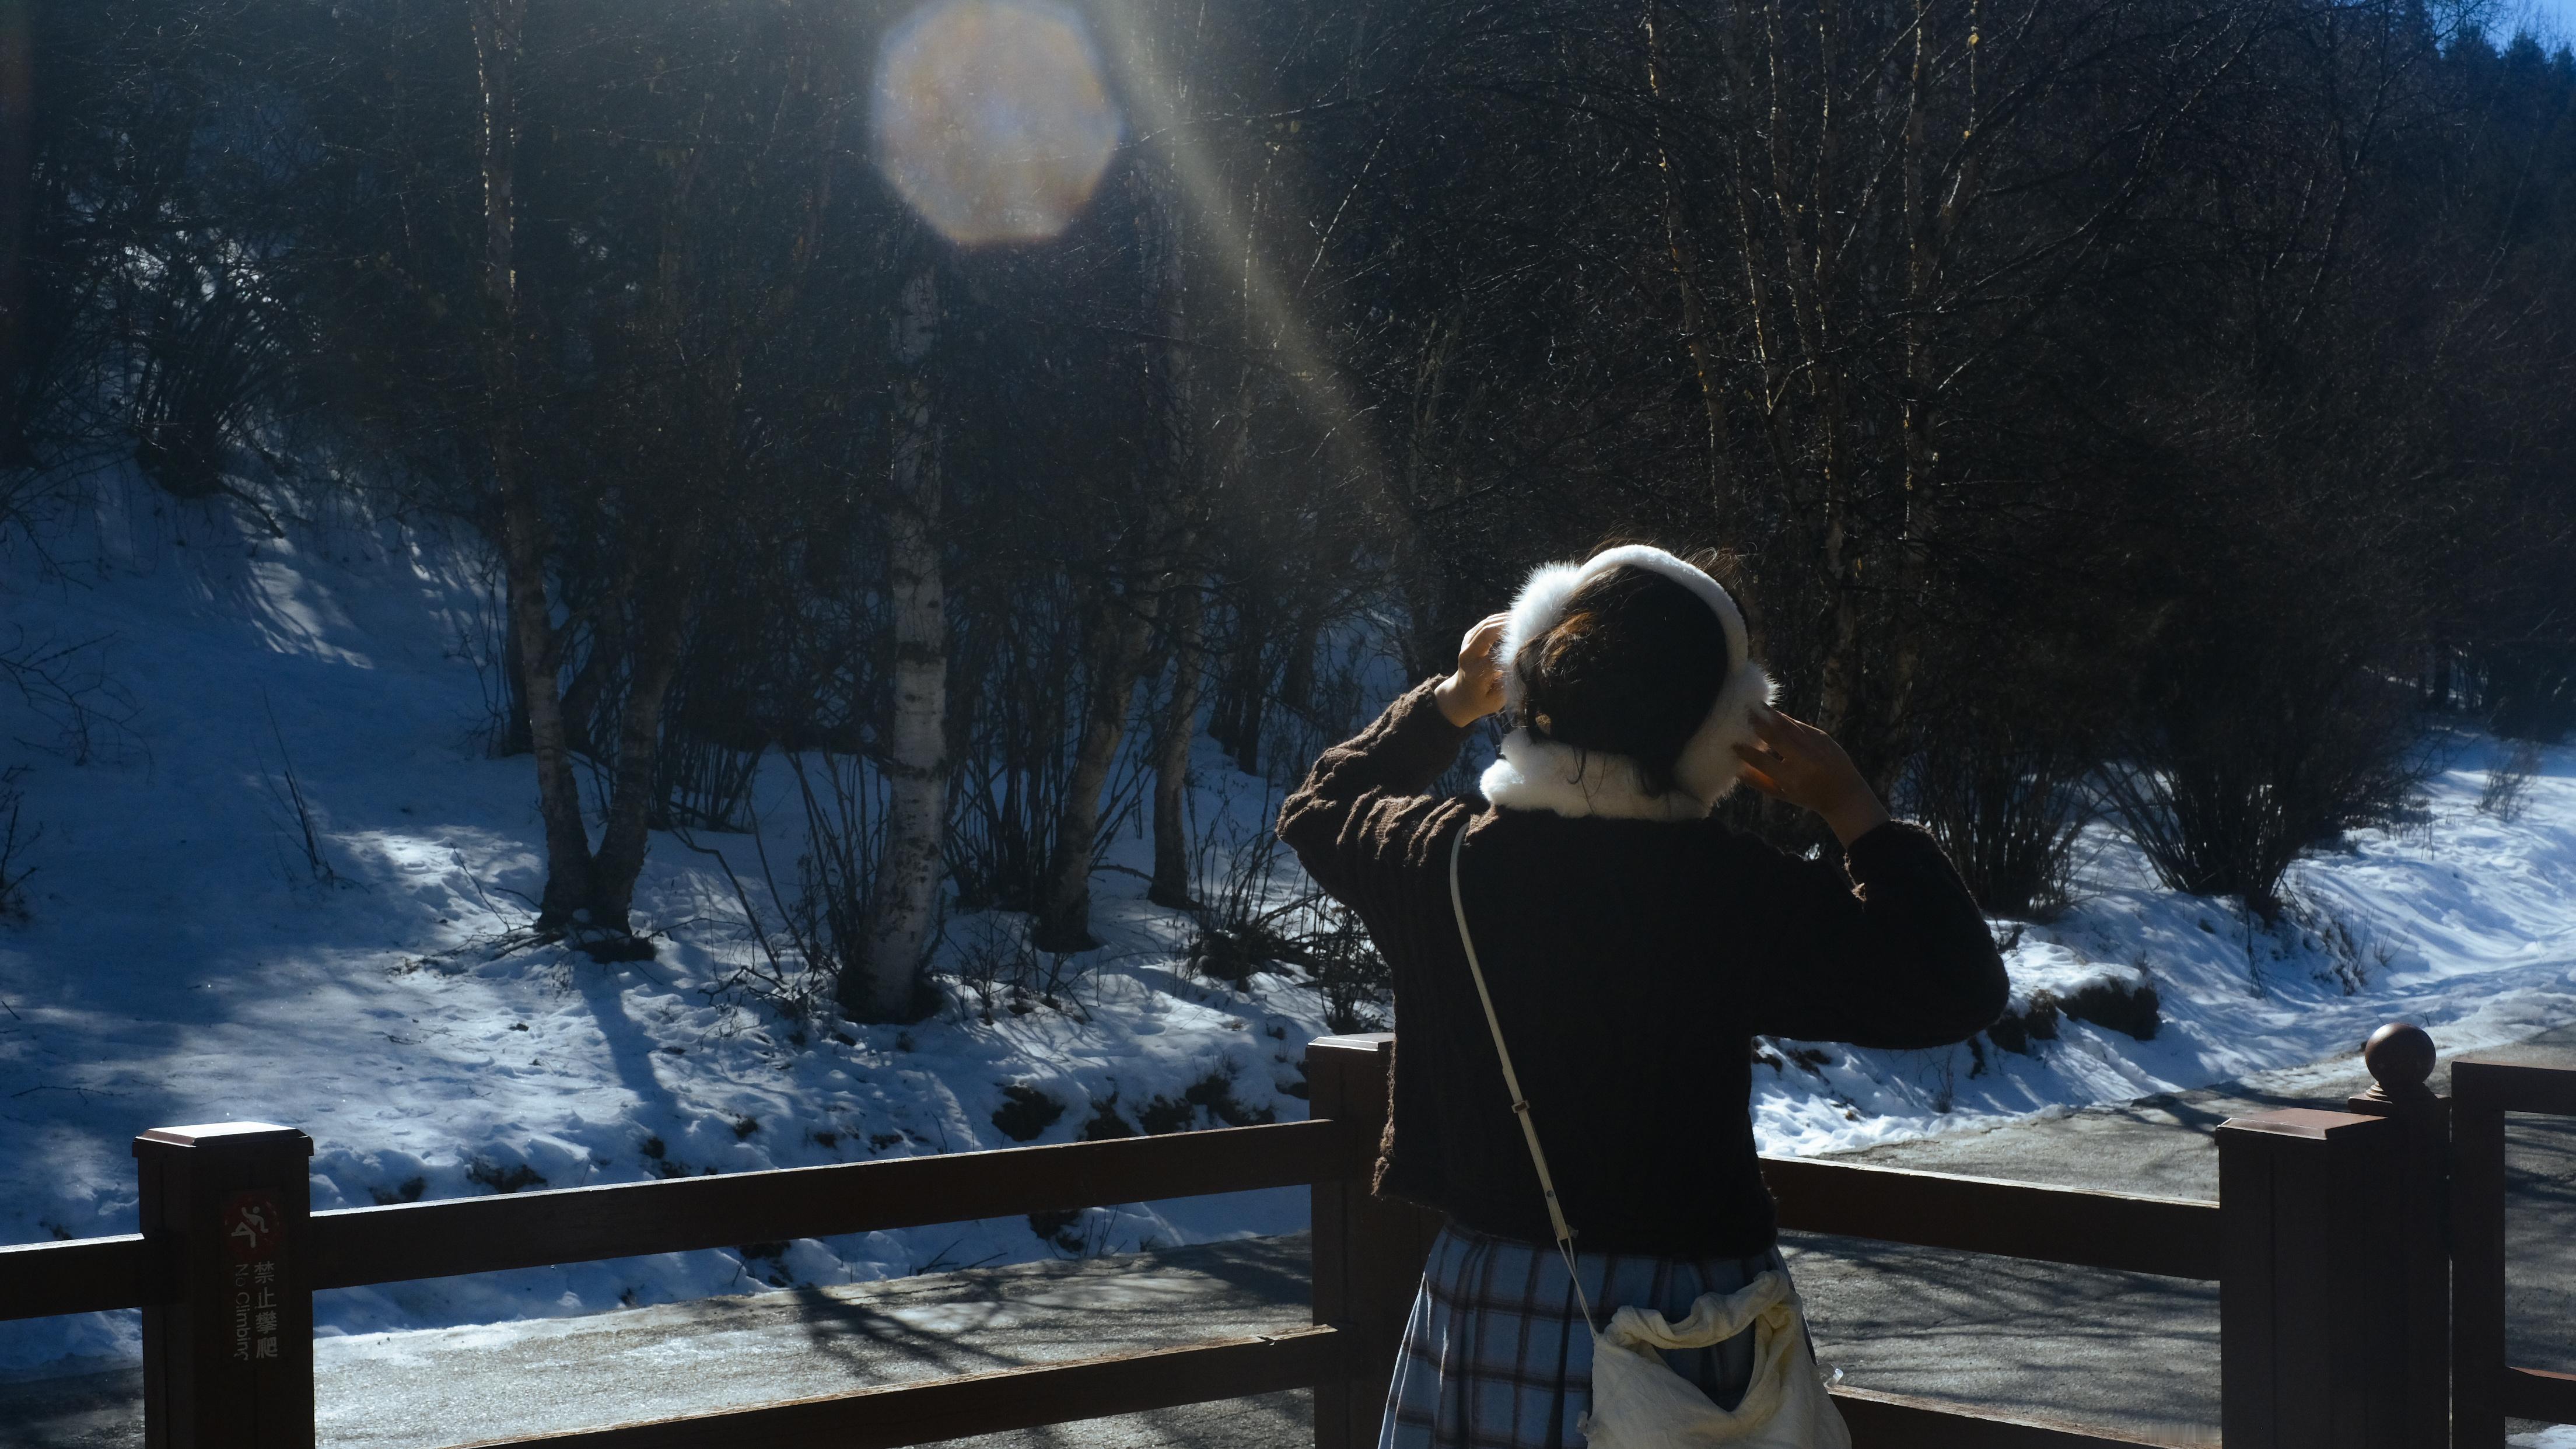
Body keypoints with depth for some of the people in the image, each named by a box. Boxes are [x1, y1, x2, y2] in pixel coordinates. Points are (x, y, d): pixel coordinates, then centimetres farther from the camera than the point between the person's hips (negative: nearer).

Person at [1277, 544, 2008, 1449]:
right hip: (1688, 1319, -3)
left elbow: (1319, 811, 17)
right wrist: (1854, 812, -8)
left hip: (1486, 1311, 4)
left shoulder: (1441, 858, -8)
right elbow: (1959, 991, -14)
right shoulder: (1733, 895, -20)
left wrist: (1449, 704, 23)